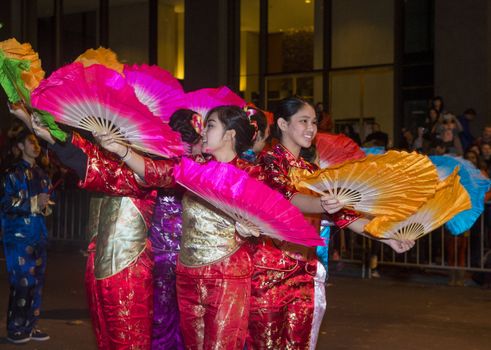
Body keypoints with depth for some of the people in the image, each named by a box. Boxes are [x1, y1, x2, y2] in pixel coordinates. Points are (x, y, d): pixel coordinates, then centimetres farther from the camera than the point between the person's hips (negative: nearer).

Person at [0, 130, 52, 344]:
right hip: (19, 233, -6)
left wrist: (45, 206, 3)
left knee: (37, 280, 5)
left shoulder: (41, 175, 17)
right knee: (21, 281, -8)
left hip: (38, 233, 6)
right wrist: (34, 204, -12)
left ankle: (30, 326, 13)